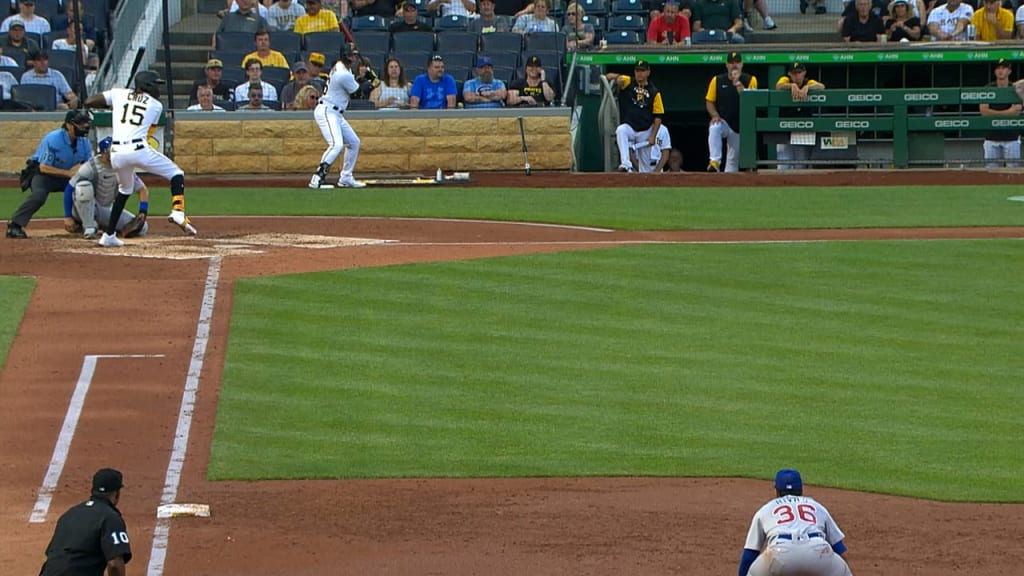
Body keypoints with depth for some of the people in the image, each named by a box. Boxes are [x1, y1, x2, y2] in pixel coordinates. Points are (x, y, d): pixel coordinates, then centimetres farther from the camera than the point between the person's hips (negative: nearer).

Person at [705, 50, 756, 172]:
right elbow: (709, 102, 5)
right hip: (722, 121, -1)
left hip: (740, 125, 1)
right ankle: (714, 162, -40)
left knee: (734, 159, 6)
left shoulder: (750, 80, -1)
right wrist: (715, 115, -13)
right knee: (714, 128, -36)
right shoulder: (717, 80, 2)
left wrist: (737, 83, -20)